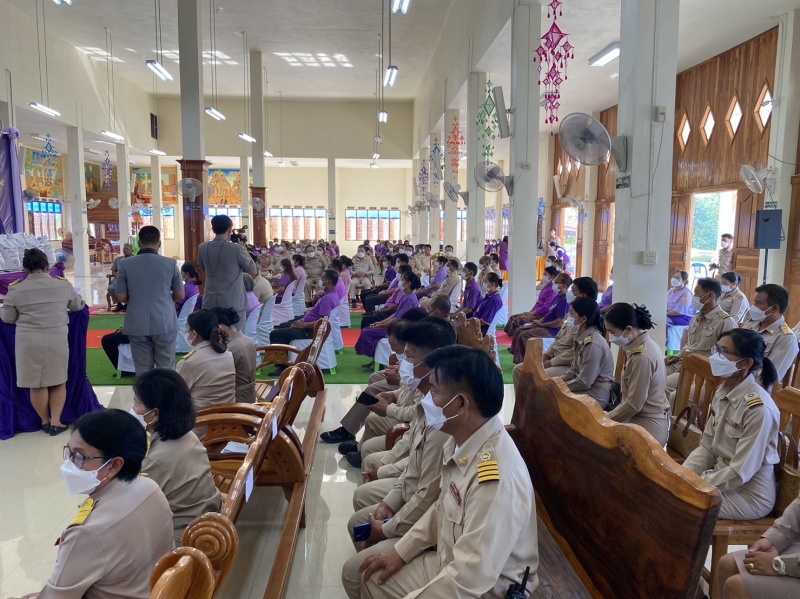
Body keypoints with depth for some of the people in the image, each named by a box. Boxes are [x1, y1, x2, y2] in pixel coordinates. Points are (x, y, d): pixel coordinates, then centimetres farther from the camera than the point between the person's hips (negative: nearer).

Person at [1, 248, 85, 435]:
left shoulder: (16, 290, -5)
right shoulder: (63, 285, -3)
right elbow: (78, 305, 14)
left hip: (29, 342, 0)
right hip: (57, 340, 1)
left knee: (36, 384, 11)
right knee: (58, 381, 13)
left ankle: (45, 421, 21)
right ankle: (56, 421, 10)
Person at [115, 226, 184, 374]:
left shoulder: (125, 265, -2)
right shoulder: (170, 264, -3)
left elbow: (121, 297, 0)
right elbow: (180, 295, 3)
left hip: (137, 325, 1)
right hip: (165, 323, 0)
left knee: (142, 369, 10)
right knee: (166, 368, 9)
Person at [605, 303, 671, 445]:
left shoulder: (642, 357, -24)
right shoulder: (644, 344, 3)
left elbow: (634, 404, -21)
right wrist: (608, 416, 8)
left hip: (647, 426, -8)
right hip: (643, 418, 8)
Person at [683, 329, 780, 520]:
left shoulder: (759, 409, -25)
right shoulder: (722, 391, 0)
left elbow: (740, 473, -24)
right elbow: (706, 447, 5)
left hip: (750, 493, -7)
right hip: (722, 477, 7)